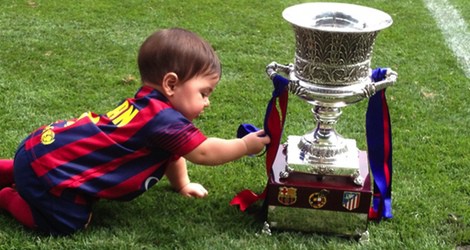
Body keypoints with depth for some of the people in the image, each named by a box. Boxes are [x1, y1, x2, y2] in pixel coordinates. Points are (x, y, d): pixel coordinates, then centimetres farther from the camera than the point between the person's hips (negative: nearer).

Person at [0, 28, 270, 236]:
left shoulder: (150, 106, 10)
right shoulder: (163, 118, -22)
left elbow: (172, 152, 24)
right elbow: (203, 152, -20)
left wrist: (183, 185, 26)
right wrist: (246, 145, -10)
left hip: (48, 145, 10)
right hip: (47, 164, -10)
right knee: (69, 223, -8)